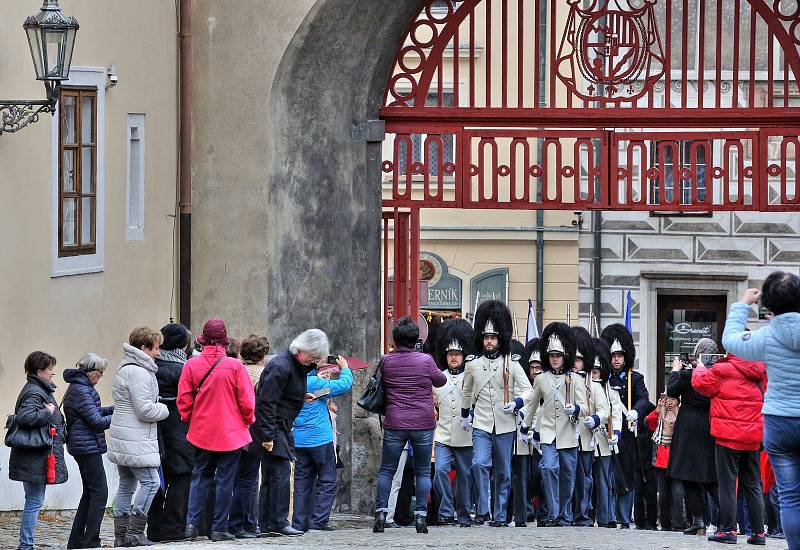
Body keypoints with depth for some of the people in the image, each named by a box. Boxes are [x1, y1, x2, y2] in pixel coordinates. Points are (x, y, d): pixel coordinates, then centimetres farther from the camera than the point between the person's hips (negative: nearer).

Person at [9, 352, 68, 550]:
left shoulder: (40, 390, 16)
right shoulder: (34, 392, -16)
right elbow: (24, 417, -31)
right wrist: (48, 412, -21)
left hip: (37, 457, 10)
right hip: (35, 458, -10)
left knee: (34, 501, 13)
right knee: (34, 502, -5)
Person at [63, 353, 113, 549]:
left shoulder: (80, 387, 14)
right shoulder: (81, 390, -17)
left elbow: (94, 411, 23)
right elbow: (97, 421, -19)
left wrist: (115, 408, 11)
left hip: (83, 447, 11)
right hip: (88, 447, -11)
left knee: (90, 492, 15)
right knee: (99, 492, -7)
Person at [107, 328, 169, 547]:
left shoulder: (125, 369, 18)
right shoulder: (138, 373, -17)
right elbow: (145, 410, -21)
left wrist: (157, 407, 13)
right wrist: (164, 409, -3)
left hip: (122, 440, 11)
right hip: (136, 443, -11)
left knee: (126, 485, 13)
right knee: (150, 481, -9)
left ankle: (121, 534, 15)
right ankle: (134, 533, -9)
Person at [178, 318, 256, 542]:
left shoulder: (191, 365, -5)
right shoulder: (234, 366, -11)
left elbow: (184, 400, -1)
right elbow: (247, 401, -8)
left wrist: (189, 420, 15)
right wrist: (247, 422, 10)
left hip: (201, 432, 2)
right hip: (230, 433, -2)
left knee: (200, 476, 14)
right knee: (225, 480, 4)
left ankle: (192, 522, 4)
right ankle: (219, 528, 6)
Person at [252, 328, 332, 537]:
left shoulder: (299, 365, 12)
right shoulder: (281, 366, -19)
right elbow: (267, 401, -21)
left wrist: (302, 396, 8)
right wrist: (268, 436, -23)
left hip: (281, 426, 10)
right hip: (271, 427, -10)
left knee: (271, 474, 11)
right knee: (280, 471, -12)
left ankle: (266, 523, 14)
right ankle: (278, 522, -10)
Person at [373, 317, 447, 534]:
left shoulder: (386, 362, -3)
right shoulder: (426, 361, -7)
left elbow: (380, 386, 9)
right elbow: (441, 381, 9)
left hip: (394, 424, 1)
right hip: (423, 424, -1)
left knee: (386, 470, 9)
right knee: (422, 471, 8)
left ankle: (381, 513, 2)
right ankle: (421, 515, 3)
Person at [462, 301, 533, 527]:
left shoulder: (511, 364, 0)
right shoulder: (473, 365, 5)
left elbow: (528, 390, -2)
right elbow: (466, 392, 23)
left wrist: (516, 403, -21)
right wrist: (464, 415, 30)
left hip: (505, 426, 0)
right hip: (481, 425, 0)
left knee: (503, 473, 6)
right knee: (480, 463, -20)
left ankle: (500, 516, 14)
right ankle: (482, 509, -13)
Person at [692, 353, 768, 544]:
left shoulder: (723, 370, -13)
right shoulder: (761, 372, 5)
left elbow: (700, 383, -1)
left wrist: (700, 368, 21)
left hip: (729, 437, -6)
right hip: (754, 436, 6)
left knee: (727, 483, -1)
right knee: (753, 485, 11)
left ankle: (728, 529, -4)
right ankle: (758, 531, 10)